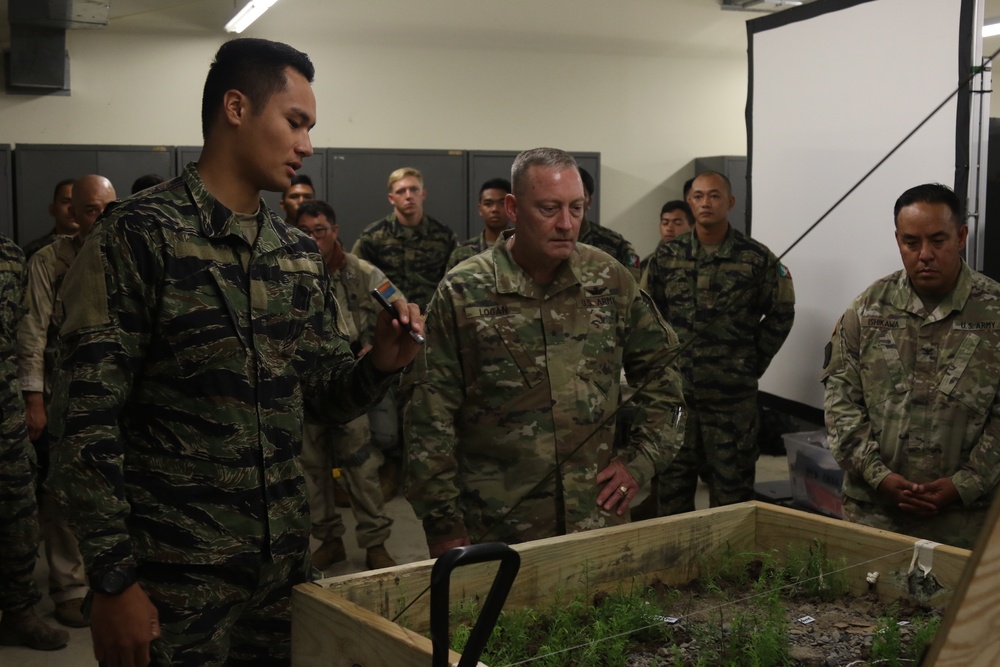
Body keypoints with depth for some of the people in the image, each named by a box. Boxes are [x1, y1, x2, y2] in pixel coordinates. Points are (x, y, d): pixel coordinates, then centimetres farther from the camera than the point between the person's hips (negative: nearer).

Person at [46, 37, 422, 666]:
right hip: (174, 578, -6)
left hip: (286, 564, 6)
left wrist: (379, 365, -9)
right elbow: (87, 421, -14)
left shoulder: (302, 254, 8)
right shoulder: (139, 236, -11)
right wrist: (113, 581, -15)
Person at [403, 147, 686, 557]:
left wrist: (641, 460, 6)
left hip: (599, 518, 3)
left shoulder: (608, 279, 3)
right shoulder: (463, 292, -7)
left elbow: (661, 368, 14)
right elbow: (430, 417, -7)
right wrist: (443, 524, -8)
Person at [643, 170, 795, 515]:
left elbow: (781, 313, 5)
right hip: (675, 389, 2)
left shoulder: (757, 258, -2)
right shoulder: (666, 256, 4)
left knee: (732, 482, 7)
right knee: (673, 479, 12)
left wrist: (753, 363, 2)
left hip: (732, 393, -2)